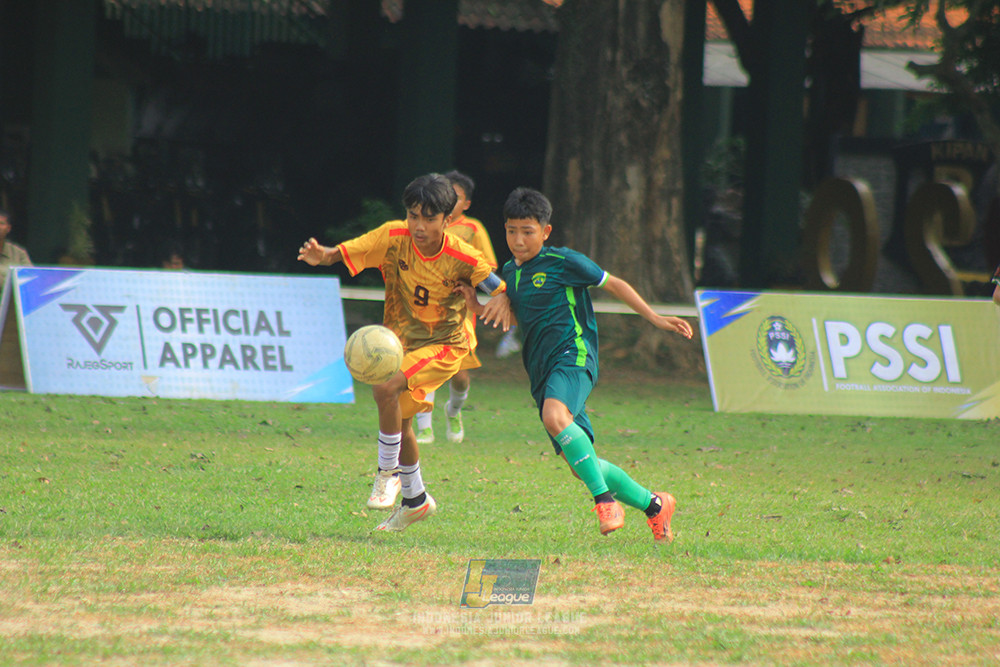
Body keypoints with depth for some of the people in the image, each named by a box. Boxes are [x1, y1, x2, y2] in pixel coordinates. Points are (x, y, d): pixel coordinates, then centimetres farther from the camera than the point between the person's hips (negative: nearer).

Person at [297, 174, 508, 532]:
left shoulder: (462, 258, -21)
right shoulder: (394, 237, -15)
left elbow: (500, 290, -10)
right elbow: (343, 252, -17)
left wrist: (503, 303, -34)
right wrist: (322, 256, -41)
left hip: (444, 345, -5)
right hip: (401, 339, 5)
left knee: (386, 388, -28)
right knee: (400, 421, 14)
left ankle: (388, 472, -9)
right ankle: (415, 499, 36)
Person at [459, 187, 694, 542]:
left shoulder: (563, 261, -4)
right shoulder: (510, 272, 15)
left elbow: (613, 284, 3)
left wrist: (656, 319, 0)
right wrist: (479, 308, 14)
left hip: (573, 356, -7)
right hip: (541, 372, 7)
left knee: (555, 416, -38)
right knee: (580, 465, 3)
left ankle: (604, 499, -32)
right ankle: (653, 504, 21)